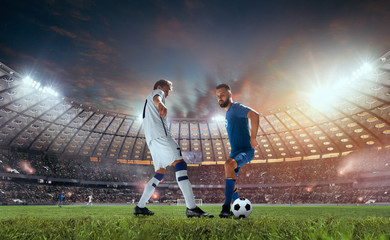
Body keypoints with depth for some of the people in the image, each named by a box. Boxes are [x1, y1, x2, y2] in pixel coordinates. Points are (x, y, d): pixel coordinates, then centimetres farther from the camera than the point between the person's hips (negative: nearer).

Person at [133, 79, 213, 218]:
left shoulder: (147, 102, 39)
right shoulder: (156, 92, 12)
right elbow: (156, 98, -14)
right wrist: (161, 104, -38)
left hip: (151, 139, 10)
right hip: (159, 134, -10)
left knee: (160, 173, 12)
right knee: (180, 164, -21)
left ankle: (140, 207, 12)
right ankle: (191, 208, -31)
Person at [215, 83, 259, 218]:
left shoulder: (236, 108, -10)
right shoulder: (228, 113, 18)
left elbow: (254, 115, -28)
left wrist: (253, 138, -27)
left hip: (245, 150, -10)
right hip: (235, 151, 10)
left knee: (229, 164, -36)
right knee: (230, 184, 14)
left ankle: (226, 207, -35)